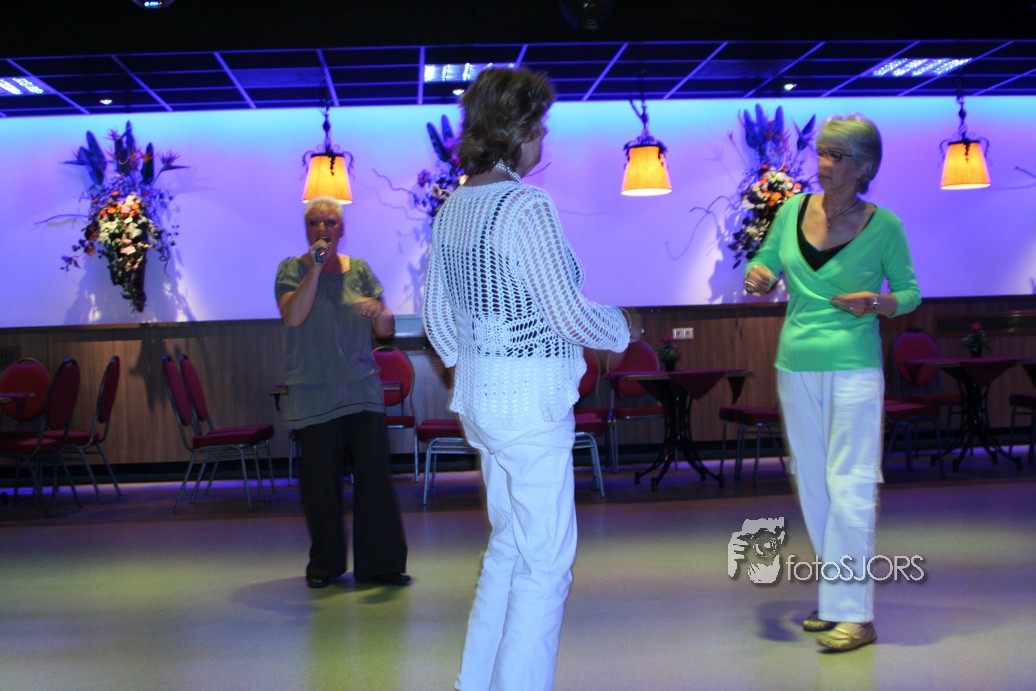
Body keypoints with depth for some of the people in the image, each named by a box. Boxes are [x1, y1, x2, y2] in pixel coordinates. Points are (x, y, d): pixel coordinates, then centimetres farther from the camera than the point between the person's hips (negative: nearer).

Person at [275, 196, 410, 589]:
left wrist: (379, 311, -13)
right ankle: (324, 564, 16)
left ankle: (379, 563, 2)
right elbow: (293, 315, -14)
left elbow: (386, 330, 9)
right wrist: (315, 269, -16)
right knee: (320, 480, 2)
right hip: (312, 394, -2)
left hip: (362, 390, 2)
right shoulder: (293, 269, 4)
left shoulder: (359, 269, 11)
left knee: (375, 474, -5)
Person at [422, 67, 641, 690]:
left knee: (508, 545, 21)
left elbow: (437, 316, 14)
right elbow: (569, 315, -17)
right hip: (530, 403, -9)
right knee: (546, 563, 2)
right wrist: (623, 327, 2)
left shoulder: (453, 208, 8)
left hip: (478, 398, 9)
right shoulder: (528, 208, -18)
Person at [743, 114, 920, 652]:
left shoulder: (883, 225, -5)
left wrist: (877, 302, -18)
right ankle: (835, 599, 23)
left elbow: (910, 290, 3)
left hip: (854, 368, -5)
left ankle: (854, 613, 0)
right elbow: (765, 264, 14)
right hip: (795, 364, 5)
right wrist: (758, 277, -9)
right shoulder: (793, 210, 4)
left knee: (849, 488, -6)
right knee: (812, 486, 10)